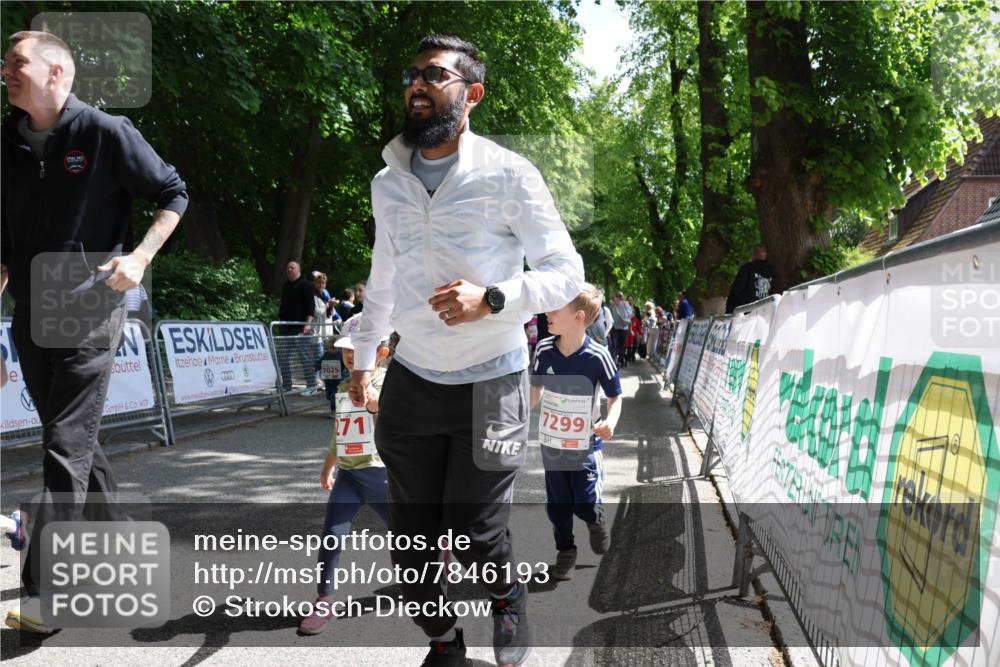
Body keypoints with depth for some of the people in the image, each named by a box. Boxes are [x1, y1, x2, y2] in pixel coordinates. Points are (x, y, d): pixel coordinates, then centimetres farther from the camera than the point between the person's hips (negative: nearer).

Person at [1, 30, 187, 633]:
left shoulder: (106, 133, -8)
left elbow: (173, 194, -1)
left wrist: (140, 257, -12)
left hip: (89, 311, -6)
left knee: (67, 448, -9)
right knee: (76, 442, 14)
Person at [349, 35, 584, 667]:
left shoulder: (508, 175, -9)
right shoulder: (387, 183, 7)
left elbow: (568, 272, -8)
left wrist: (491, 299, -24)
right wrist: (363, 355, 25)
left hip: (490, 384, -4)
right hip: (412, 381, 4)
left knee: (473, 537, -3)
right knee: (412, 538, 7)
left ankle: (508, 595, 31)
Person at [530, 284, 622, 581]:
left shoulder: (597, 356, -18)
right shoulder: (544, 349, -8)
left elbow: (615, 396, -6)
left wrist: (610, 421, -24)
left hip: (586, 446, -3)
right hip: (551, 443, 3)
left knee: (585, 505, 0)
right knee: (557, 506, 10)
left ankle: (596, 519, 35)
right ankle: (565, 551, 32)